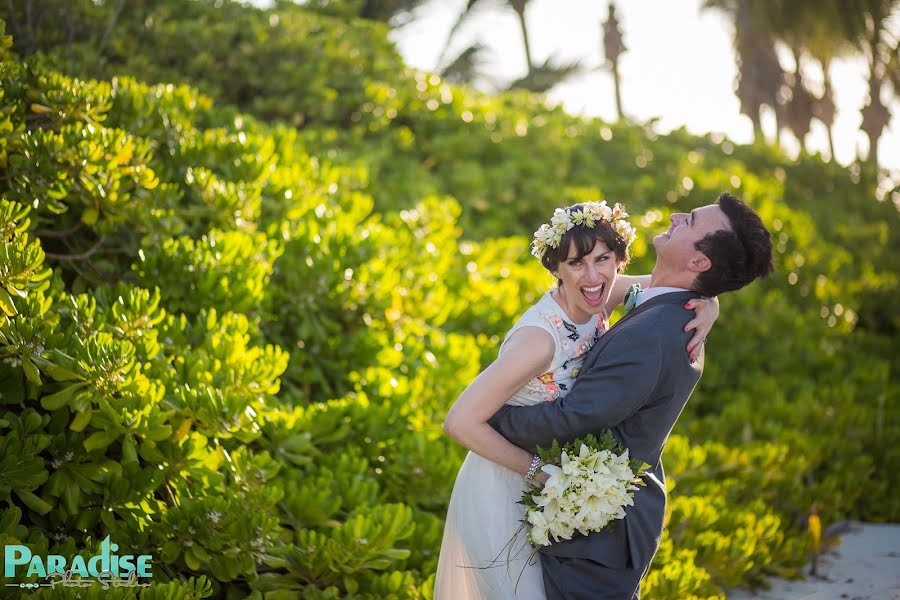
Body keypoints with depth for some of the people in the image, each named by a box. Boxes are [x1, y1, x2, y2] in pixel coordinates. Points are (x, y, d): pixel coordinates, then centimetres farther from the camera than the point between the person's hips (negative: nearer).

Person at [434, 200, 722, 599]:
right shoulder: (541, 338, -32)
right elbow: (460, 422, -33)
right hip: (502, 491, -7)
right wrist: (538, 470, -25)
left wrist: (707, 308, -22)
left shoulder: (596, 300, -12)